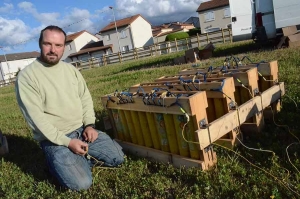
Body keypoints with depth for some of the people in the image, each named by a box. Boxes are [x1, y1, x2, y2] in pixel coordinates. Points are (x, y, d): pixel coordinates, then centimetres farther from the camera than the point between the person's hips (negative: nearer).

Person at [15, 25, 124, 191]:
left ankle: (82, 157, 19)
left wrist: (89, 125, -5)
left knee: (118, 158, 0)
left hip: (82, 129, 6)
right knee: (81, 183, -17)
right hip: (54, 139, -5)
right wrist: (67, 142, -20)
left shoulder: (70, 69, 6)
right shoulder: (26, 76, -14)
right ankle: (58, 160, 10)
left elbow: (85, 98, 10)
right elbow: (36, 118, -18)